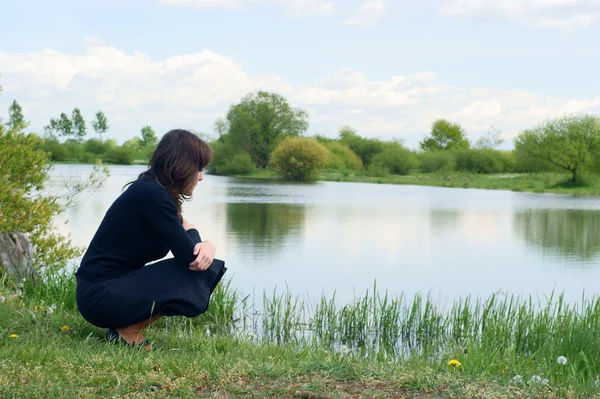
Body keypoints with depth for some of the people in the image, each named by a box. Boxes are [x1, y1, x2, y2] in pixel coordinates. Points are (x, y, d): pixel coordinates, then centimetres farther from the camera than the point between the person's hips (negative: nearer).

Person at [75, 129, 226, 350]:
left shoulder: (155, 191, 9)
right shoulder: (152, 195, -20)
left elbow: (185, 248, 12)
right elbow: (187, 256, -20)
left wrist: (207, 246, -12)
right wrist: (191, 233, 3)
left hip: (115, 287, 10)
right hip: (101, 296, -10)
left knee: (206, 267, 7)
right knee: (197, 279, -16)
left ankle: (125, 324, 8)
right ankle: (127, 330, -4)